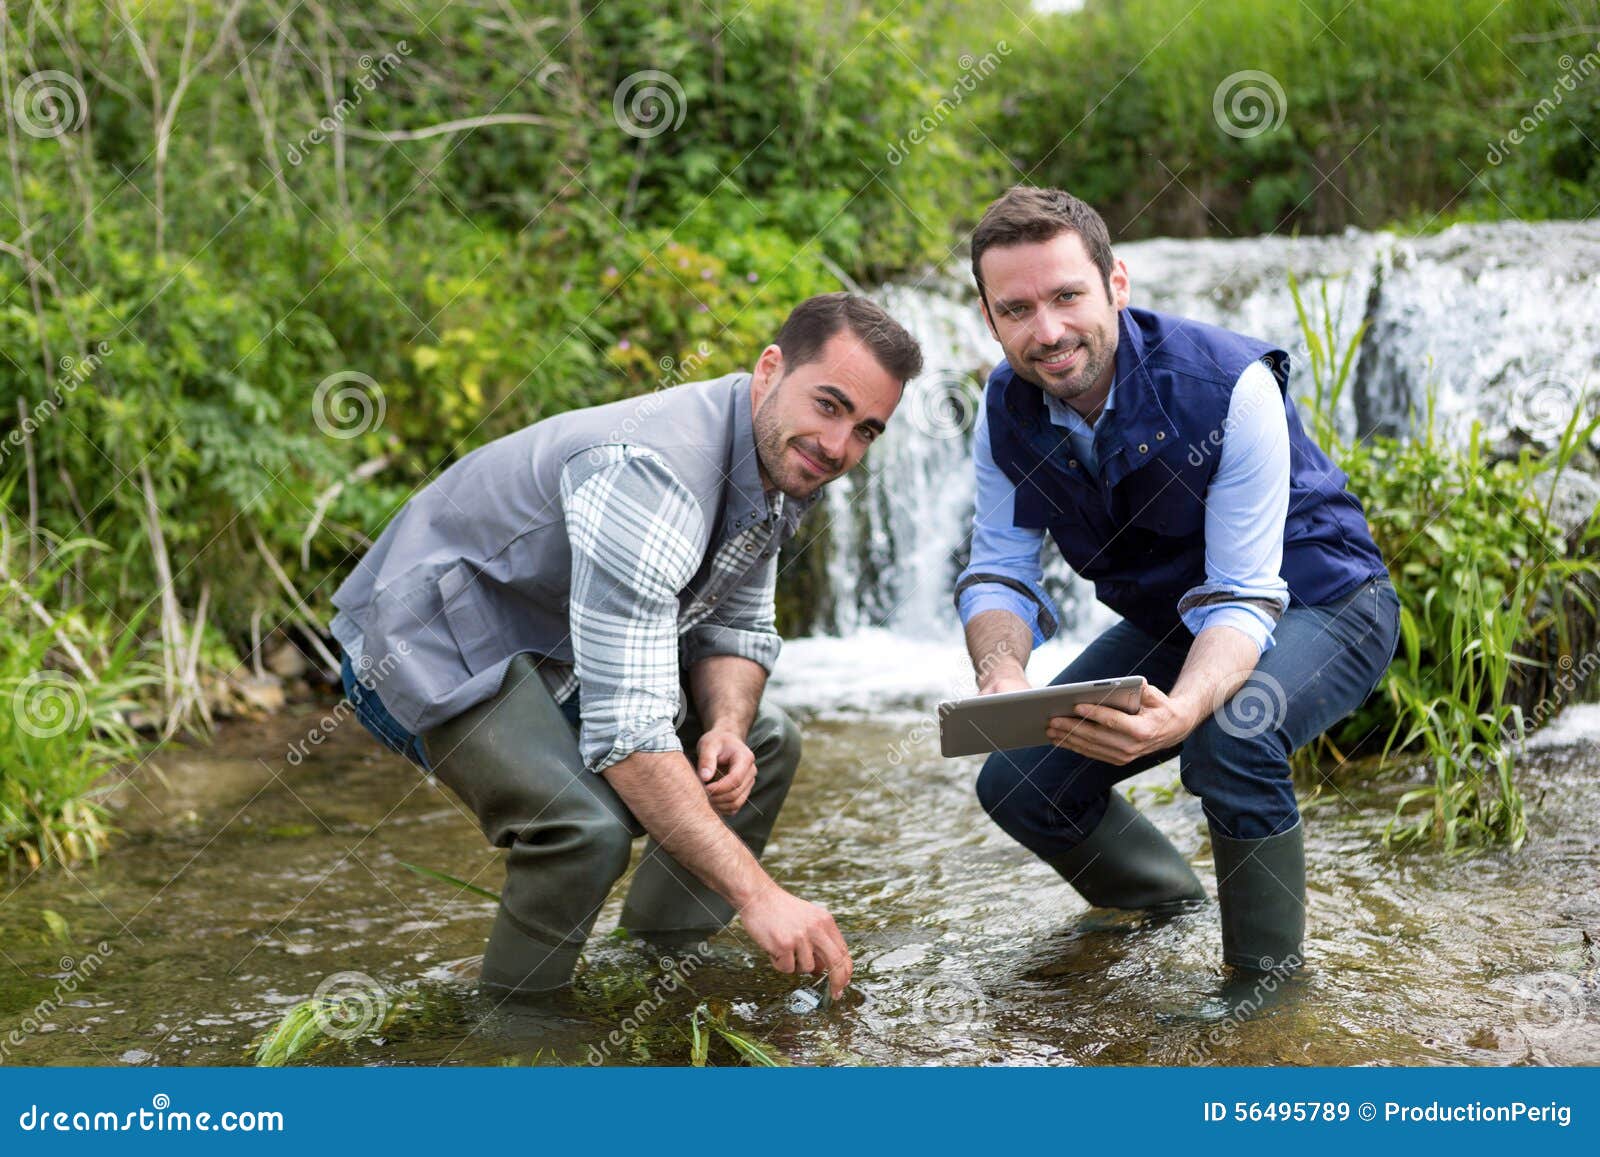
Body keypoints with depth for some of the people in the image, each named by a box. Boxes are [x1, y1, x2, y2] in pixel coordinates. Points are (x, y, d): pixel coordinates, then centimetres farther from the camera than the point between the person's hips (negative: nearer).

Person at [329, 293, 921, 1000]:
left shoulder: (778, 463, -4)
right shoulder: (649, 473, -34)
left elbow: (737, 625, 8)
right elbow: (627, 732, -38)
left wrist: (725, 728, -15)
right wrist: (758, 895, -39)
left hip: (559, 651, 10)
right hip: (436, 652, -10)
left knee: (764, 743, 11)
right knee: (590, 827, -32)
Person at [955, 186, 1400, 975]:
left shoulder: (1228, 385, -31)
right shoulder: (1006, 408, -13)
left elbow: (1244, 600, -32)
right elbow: (998, 573, -11)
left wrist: (1182, 709, -52)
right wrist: (1001, 673, -35)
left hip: (1317, 605, -6)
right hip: (1171, 620, 6)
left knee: (1229, 735, -37)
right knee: (1015, 783, -3)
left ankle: (1270, 978, -13)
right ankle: (1170, 905, 26)